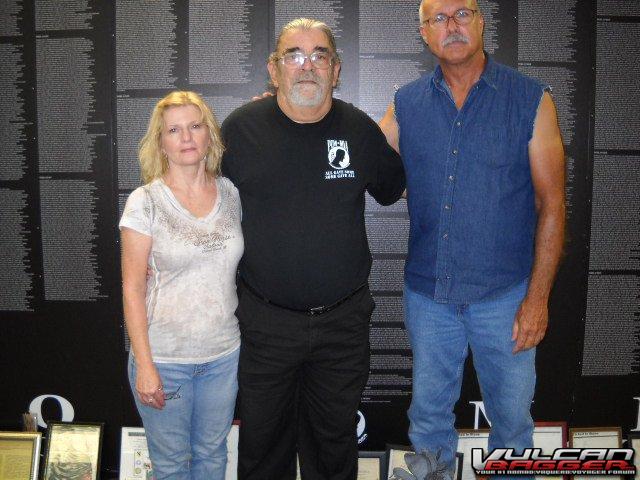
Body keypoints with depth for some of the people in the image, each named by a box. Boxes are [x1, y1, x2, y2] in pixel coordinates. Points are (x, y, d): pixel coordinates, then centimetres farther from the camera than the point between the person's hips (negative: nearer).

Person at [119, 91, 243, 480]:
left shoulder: (230, 194, 0)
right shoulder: (145, 202, -9)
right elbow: (133, 289, -9)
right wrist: (144, 365, -10)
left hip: (224, 354, 3)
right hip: (165, 359, -3)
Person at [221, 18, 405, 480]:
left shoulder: (360, 129, -2)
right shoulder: (240, 128, -6)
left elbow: (393, 189, 17)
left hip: (344, 318, 1)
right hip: (264, 317, -1)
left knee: (335, 437, 20)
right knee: (263, 440, 18)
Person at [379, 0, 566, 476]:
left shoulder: (531, 100, -6)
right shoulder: (406, 104, 2)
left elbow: (551, 205, -6)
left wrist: (538, 297, -9)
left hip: (504, 293, -2)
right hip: (426, 290, 2)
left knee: (512, 414, 14)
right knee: (429, 411, 18)